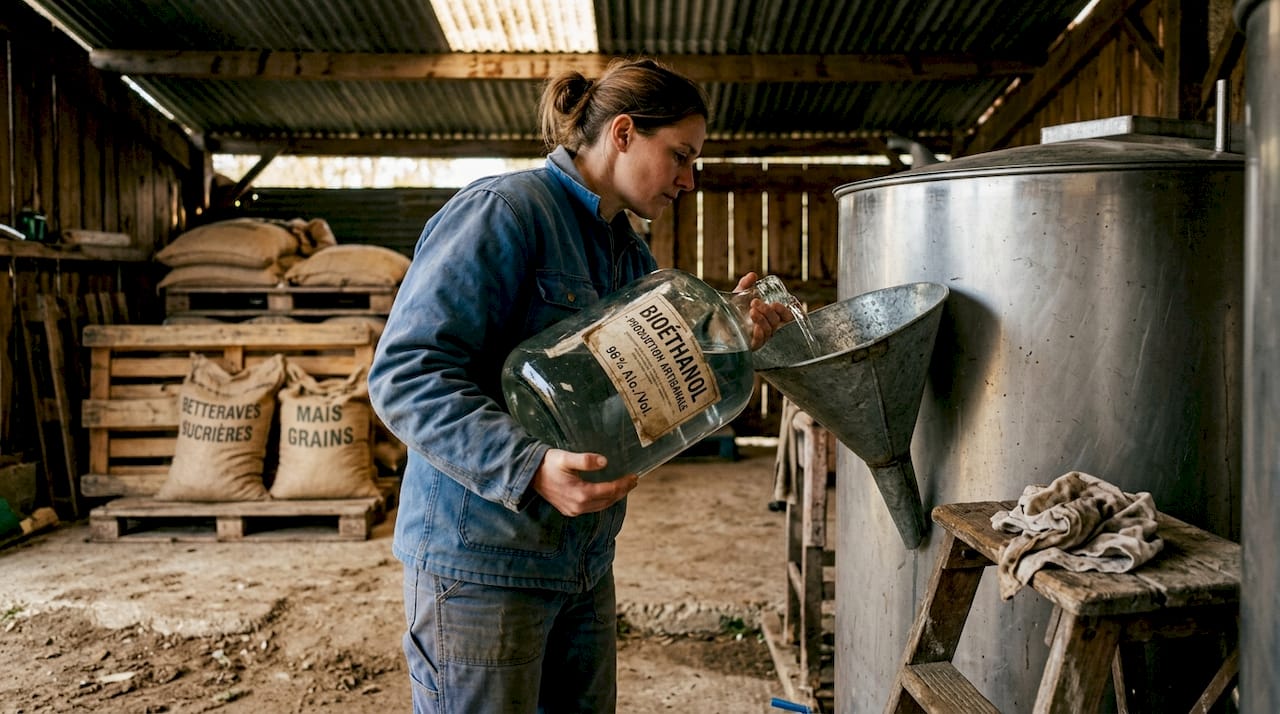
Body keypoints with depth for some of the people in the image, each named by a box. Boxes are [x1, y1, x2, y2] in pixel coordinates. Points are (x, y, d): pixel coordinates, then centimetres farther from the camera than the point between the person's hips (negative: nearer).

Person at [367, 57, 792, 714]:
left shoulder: (632, 256, 14)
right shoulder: (503, 211, -14)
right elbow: (404, 374, -22)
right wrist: (530, 469, -32)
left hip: (585, 559, 9)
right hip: (482, 558, -8)